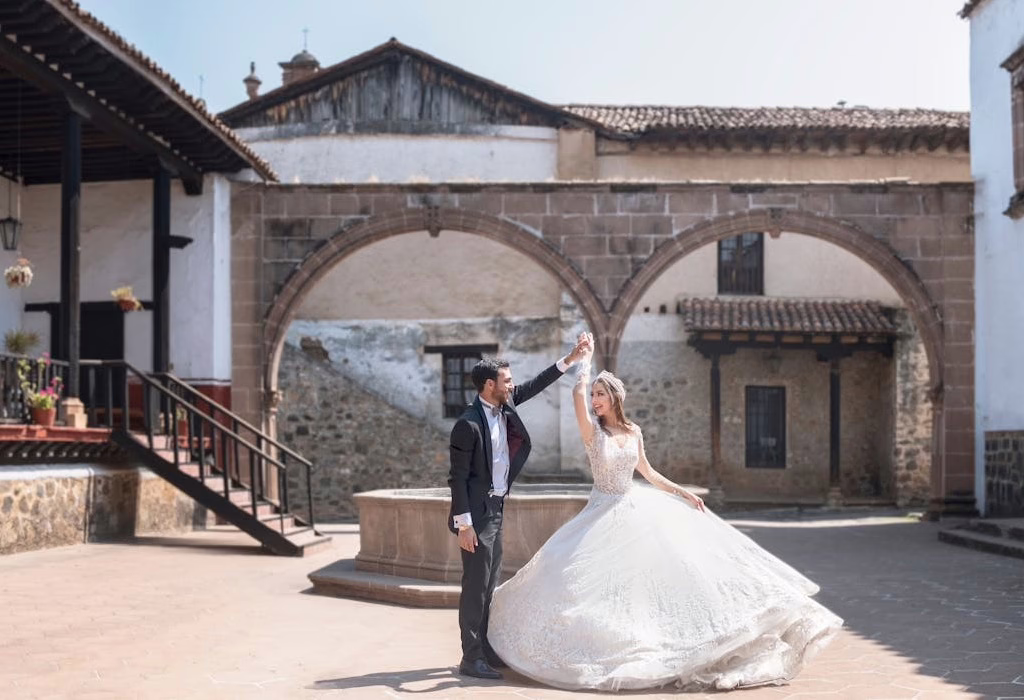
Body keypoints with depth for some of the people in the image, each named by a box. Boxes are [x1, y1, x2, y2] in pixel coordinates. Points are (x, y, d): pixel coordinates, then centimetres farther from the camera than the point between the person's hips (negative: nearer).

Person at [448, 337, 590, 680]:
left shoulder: (505, 405, 3)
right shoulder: (469, 424, -19)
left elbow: (535, 385, 17)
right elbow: (458, 477, -17)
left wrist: (569, 360, 9)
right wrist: (464, 524, -19)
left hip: (496, 509, 9)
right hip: (477, 512, -9)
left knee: (489, 584, 13)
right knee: (476, 584, -5)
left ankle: (486, 650, 21)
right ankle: (471, 658, 1)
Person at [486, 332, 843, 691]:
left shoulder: (634, 431, 4)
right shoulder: (592, 430, -9)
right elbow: (577, 393, -26)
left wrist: (682, 492, 10)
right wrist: (586, 356, -15)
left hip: (636, 510, 4)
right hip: (604, 513, -4)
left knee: (670, 564, -1)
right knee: (601, 583, -8)